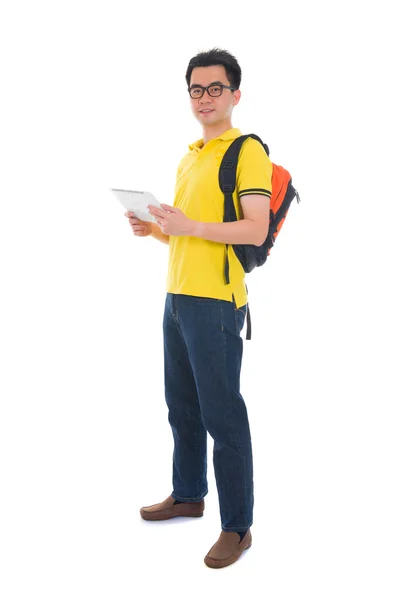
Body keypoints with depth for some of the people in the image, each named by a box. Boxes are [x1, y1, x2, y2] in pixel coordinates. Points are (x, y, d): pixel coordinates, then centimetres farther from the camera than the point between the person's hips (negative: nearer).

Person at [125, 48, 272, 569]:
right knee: (182, 407, 18)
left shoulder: (248, 151, -7)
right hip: (178, 297, 9)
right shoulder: (189, 157, 20)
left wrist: (189, 226, -21)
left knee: (222, 415, -5)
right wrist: (155, 230, 8)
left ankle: (238, 526, 5)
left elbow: (255, 230, -17)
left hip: (216, 301, -8)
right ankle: (188, 495, 35)